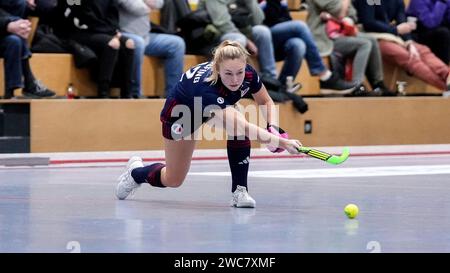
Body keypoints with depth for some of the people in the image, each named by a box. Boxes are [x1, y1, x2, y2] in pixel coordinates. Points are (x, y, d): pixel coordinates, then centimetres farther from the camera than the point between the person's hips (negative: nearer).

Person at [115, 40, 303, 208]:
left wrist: (274, 128, -27)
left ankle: (239, 190, -17)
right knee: (173, 180, 6)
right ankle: (135, 172, 37)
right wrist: (281, 142, -67)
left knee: (240, 130, -29)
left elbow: (265, 101, -8)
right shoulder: (207, 87, -48)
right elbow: (241, 125, -58)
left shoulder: (248, 74, -31)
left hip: (217, 106, 4)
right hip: (179, 113, -4)